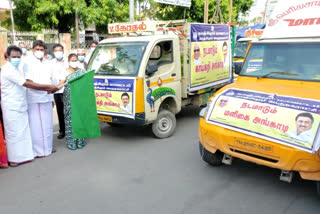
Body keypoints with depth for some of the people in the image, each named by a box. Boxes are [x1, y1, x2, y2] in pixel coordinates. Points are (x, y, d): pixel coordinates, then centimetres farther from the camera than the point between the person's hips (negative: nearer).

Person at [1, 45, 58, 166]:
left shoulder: (18, 69, 14)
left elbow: (27, 84, 8)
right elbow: (27, 84, -21)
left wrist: (47, 89, -6)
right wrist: (47, 87, -20)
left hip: (21, 105, 8)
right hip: (11, 107, -8)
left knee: (23, 131, 11)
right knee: (14, 132, 0)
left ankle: (24, 155, 20)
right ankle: (14, 158, 10)